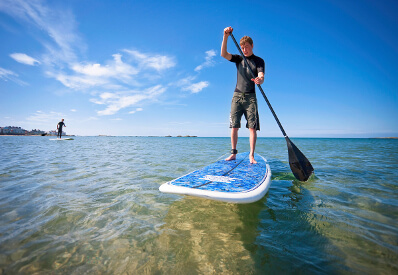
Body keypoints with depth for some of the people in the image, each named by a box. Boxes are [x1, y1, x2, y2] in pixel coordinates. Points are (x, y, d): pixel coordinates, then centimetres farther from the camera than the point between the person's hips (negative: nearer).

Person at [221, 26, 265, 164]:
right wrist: (225, 36, -13)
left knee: (252, 127, -8)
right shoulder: (238, 59, 15)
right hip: (237, 96, 2)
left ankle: (251, 155, -2)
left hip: (250, 97, -2)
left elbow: (261, 76, -9)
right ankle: (233, 153, 5)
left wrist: (260, 80, -33)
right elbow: (224, 54, 0)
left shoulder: (258, 60, 8)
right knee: (234, 126, -3)